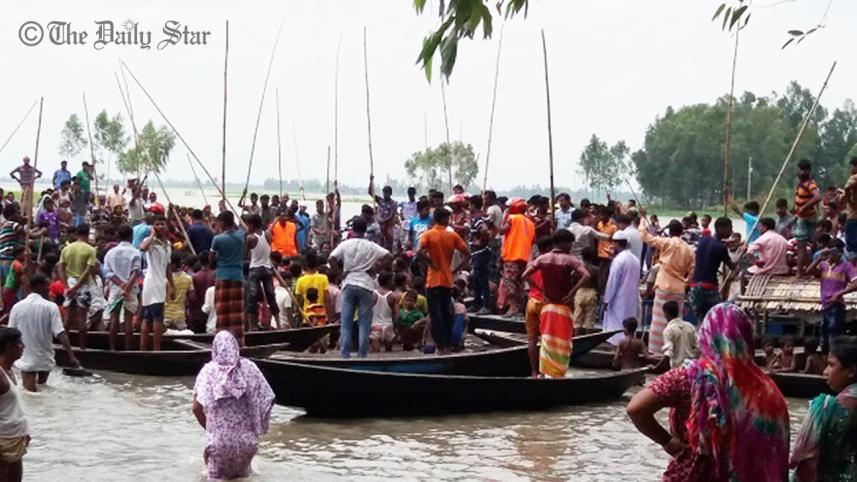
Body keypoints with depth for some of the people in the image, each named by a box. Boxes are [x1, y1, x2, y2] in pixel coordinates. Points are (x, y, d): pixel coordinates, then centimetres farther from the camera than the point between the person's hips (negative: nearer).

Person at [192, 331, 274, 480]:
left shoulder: (208, 370, -5)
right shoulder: (249, 367, -3)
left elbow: (197, 407, -8)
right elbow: (267, 400, -3)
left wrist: (209, 427, 10)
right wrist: (256, 427, 11)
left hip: (218, 438, -1)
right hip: (247, 439, 1)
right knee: (242, 474, 23)